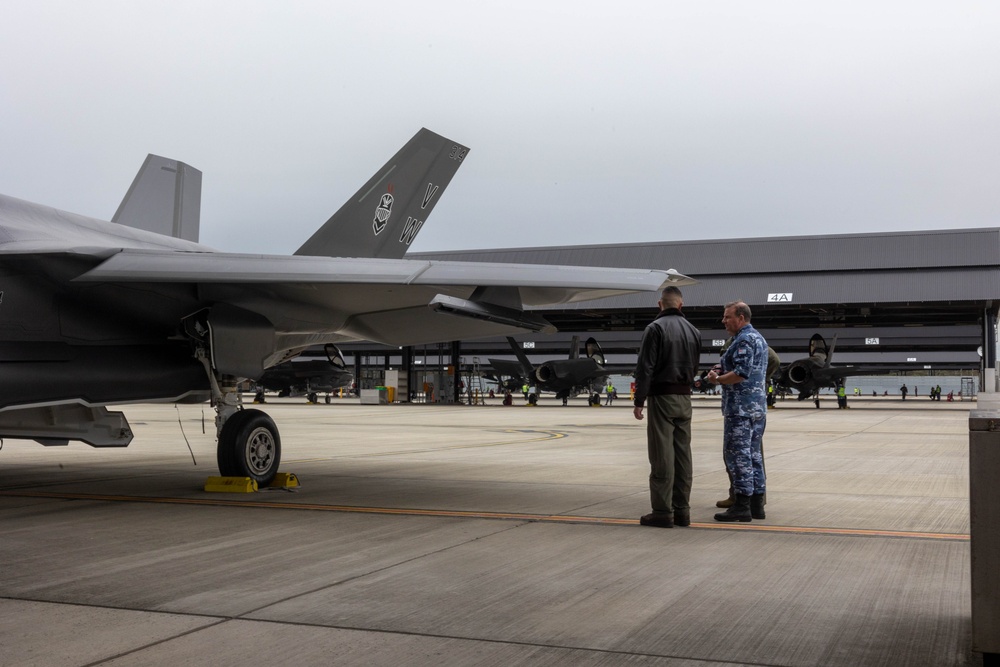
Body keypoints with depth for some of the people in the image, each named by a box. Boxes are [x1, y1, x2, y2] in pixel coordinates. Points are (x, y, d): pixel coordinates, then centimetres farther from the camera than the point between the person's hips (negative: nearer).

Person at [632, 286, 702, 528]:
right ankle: (681, 510, 11)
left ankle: (663, 511, -3)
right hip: (685, 398, 6)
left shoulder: (655, 328, -10)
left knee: (662, 457, -4)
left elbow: (645, 368, -13)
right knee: (683, 455, 8)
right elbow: (694, 368, 13)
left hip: (662, 397, -6)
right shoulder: (693, 331, 10)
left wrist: (639, 401, -9)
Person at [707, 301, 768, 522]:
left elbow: (741, 374, -23)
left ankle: (742, 505, -7)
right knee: (753, 454, 11)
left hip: (741, 408, -10)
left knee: (737, 454, -7)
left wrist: (717, 379, -9)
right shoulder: (759, 338, 18)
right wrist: (722, 374, 13)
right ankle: (757, 504, 14)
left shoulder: (744, 340, -14)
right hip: (758, 405, 10)